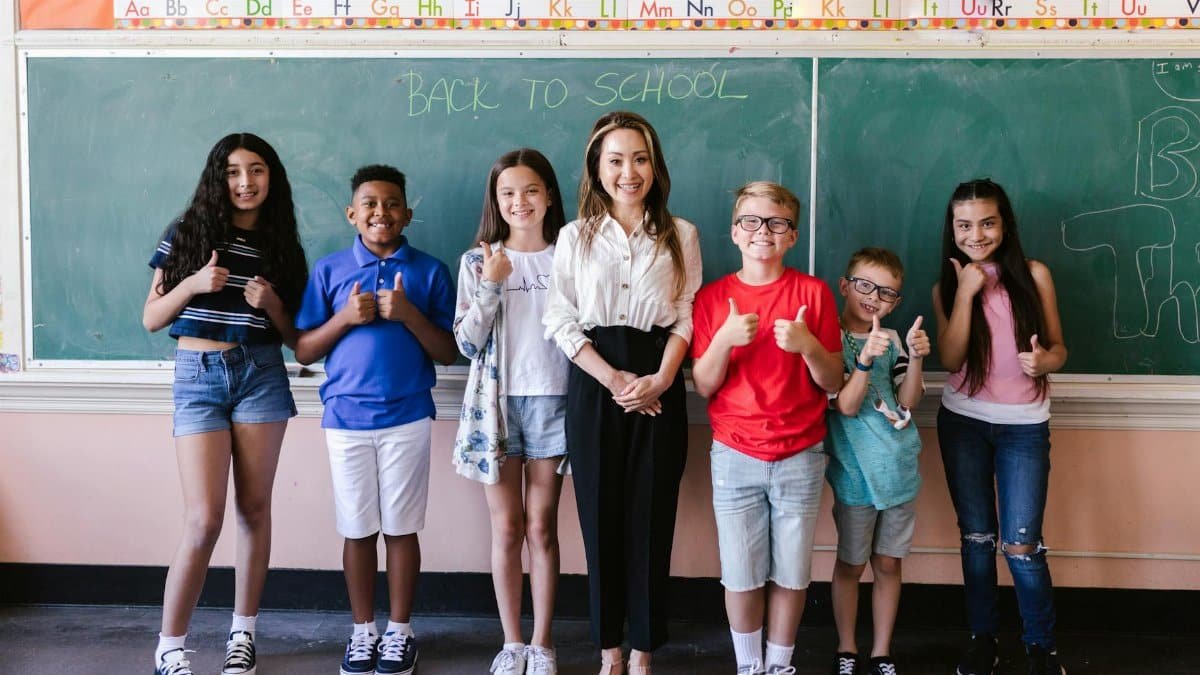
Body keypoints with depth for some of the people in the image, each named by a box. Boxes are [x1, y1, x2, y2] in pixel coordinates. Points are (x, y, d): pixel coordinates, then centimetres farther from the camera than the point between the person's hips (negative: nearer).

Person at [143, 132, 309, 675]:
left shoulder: (281, 246, 7)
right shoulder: (187, 233, 2)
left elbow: (294, 336, 10)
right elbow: (151, 319, 2)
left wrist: (273, 306, -10)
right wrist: (192, 284, -14)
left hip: (262, 375, 2)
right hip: (198, 376, -2)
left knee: (253, 507, 6)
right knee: (204, 518, -8)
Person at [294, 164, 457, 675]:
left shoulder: (430, 271, 2)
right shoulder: (329, 270, 4)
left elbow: (449, 352, 1)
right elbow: (303, 351, 4)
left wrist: (409, 314, -15)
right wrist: (346, 317, -12)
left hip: (407, 417, -1)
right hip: (346, 417, 1)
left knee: (401, 527, 6)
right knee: (357, 529, 8)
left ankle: (399, 632, 19)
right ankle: (363, 631, 21)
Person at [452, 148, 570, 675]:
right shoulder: (478, 262, 2)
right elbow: (466, 343, -5)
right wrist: (490, 287, -13)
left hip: (553, 403, 0)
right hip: (497, 404, 0)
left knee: (542, 527, 5)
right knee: (506, 528, 5)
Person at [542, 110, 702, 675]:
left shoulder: (681, 236, 6)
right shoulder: (574, 237, 5)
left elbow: (688, 317, 2)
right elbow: (561, 321, -1)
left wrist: (660, 379, -13)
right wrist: (614, 379, -12)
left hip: (658, 390, 0)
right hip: (593, 389, 0)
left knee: (651, 517, 2)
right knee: (601, 516, 4)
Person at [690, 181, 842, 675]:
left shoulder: (813, 292, -1)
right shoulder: (712, 297, 0)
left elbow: (833, 382, 0)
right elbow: (703, 387, -2)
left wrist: (808, 345, -19)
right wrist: (724, 339, -19)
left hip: (800, 457, 0)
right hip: (735, 457, 0)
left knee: (791, 574, 7)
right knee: (741, 575, 6)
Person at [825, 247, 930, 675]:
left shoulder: (893, 339, 6)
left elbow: (908, 402, -1)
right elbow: (846, 406, -17)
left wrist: (916, 359, -17)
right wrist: (865, 359, -31)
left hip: (899, 469, 4)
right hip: (856, 473, -4)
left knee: (888, 563, 12)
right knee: (851, 564, 8)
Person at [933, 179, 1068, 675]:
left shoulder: (1033, 275, -4)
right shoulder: (947, 287, 0)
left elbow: (1058, 349, 1)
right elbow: (950, 359, -12)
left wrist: (1043, 361, -22)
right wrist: (965, 292, -17)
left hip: (1024, 426, -2)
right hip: (963, 422, 2)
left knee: (1021, 544, -4)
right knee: (976, 536, 11)